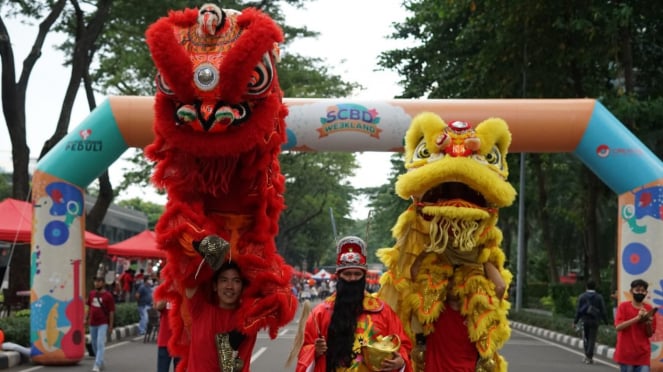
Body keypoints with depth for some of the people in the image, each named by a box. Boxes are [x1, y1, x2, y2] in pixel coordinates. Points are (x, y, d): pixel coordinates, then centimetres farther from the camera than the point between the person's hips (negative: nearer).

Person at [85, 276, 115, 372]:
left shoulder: (108, 296, -8)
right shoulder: (92, 294, 7)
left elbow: (111, 312, -6)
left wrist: (111, 326, -8)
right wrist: (86, 318, 14)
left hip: (103, 323, -6)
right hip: (92, 323, 6)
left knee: (100, 344, -14)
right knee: (94, 344, 14)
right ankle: (101, 362, 31)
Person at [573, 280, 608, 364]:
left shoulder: (582, 296, 0)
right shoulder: (599, 297, 0)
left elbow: (578, 310, -2)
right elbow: (603, 310, -1)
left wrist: (575, 321, 2)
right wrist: (605, 321, 5)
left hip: (585, 319, 1)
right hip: (595, 320, -1)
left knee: (586, 338, 15)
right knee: (592, 339, 3)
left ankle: (587, 356, 15)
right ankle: (589, 357, -1)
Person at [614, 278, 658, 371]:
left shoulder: (649, 309, 6)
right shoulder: (623, 306, -1)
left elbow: (650, 334, 9)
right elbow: (618, 327, -14)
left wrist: (648, 323, -12)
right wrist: (637, 318, -19)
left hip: (643, 354, 2)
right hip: (626, 353, -2)